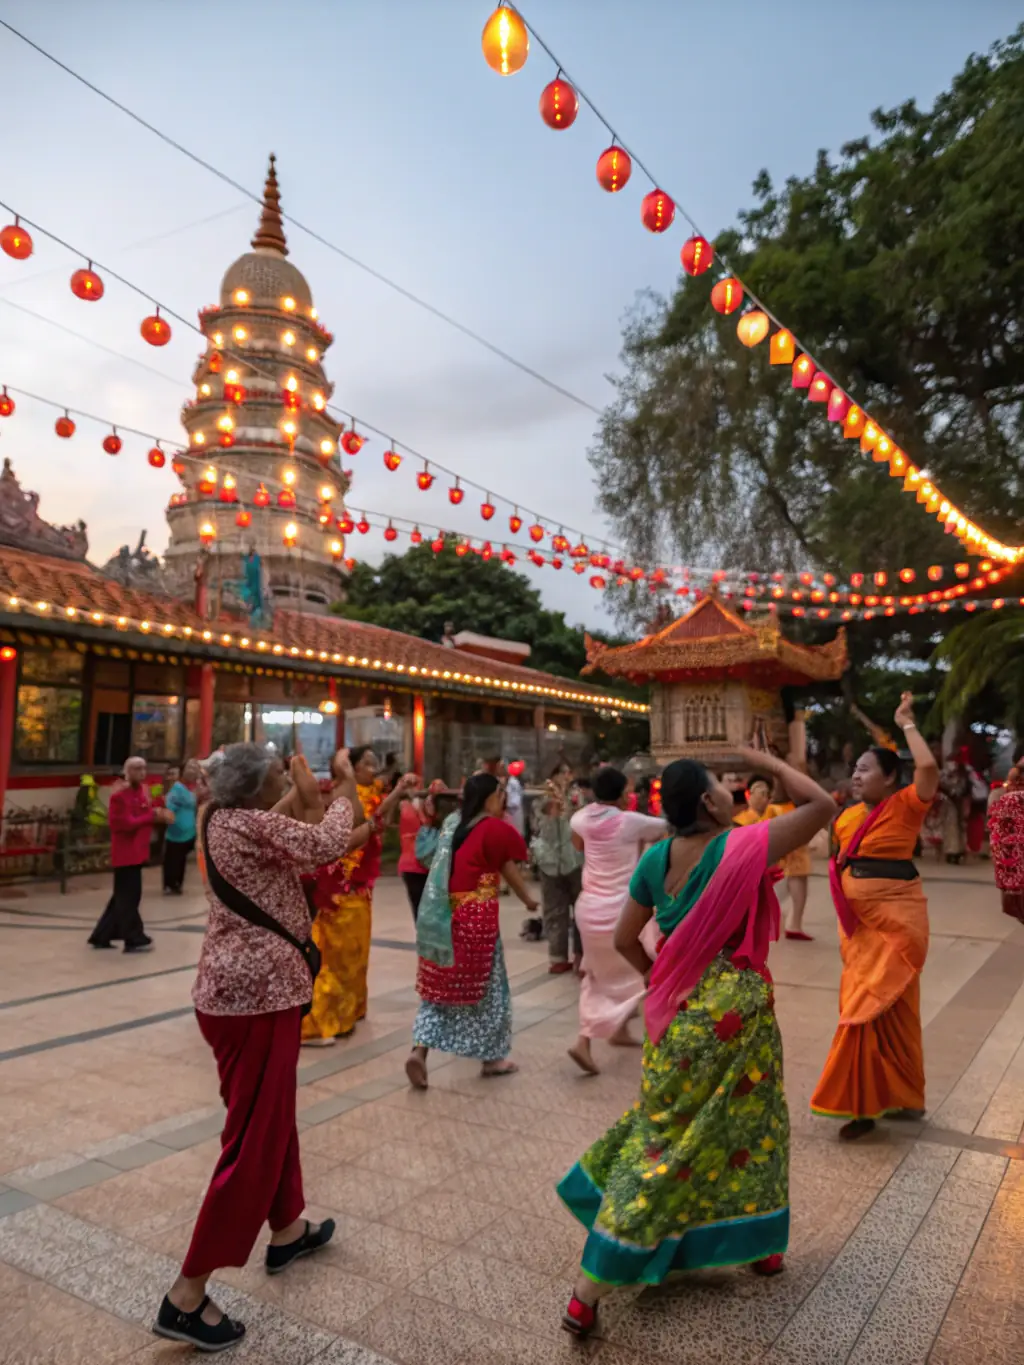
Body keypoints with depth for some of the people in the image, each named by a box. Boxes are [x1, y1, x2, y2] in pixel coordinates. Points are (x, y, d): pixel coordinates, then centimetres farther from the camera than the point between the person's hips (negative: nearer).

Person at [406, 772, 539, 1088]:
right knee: (485, 988, 10)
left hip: (440, 916, 6)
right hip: (476, 918, -6)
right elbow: (510, 869, -1)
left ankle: (419, 1050, 1)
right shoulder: (495, 827, -9)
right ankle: (491, 1057, 22)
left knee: (441, 987, 14)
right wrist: (529, 901, 16)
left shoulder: (453, 822, 10)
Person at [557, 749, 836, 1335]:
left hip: (679, 1009, 5)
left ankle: (587, 1294, 23)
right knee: (750, 1121, 21)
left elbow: (625, 938, 4)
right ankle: (760, 1243, 43)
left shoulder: (656, 858, -3)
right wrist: (769, 761, -1)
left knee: (661, 1133, 16)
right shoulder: (746, 846, -17)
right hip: (736, 1007, -4)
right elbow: (822, 804, -11)